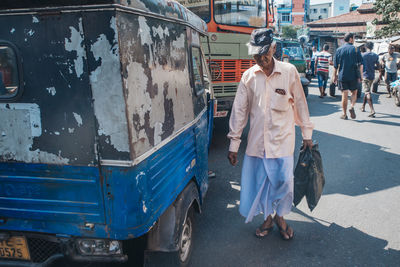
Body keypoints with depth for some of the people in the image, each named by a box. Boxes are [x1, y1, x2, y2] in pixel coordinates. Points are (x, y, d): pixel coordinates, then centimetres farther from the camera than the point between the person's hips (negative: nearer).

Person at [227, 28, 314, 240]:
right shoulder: (248, 76, 1)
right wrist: (234, 143, 2)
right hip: (257, 139, 2)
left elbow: (300, 103, 6)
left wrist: (307, 134, 9)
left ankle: (280, 216, 28)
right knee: (260, 181, 9)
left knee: (283, 180, 1)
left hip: (282, 138, -1)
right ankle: (267, 218, 31)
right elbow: (239, 110, 3)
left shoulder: (289, 71, -2)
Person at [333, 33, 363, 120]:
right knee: (354, 92, 17)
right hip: (353, 76, -1)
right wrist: (360, 76, 0)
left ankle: (344, 114, 7)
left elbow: (335, 65, 3)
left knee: (344, 95, 4)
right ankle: (352, 107, -5)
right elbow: (360, 64, -4)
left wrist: (335, 76, 9)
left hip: (342, 76, 1)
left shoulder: (339, 50, 3)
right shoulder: (355, 49, -1)